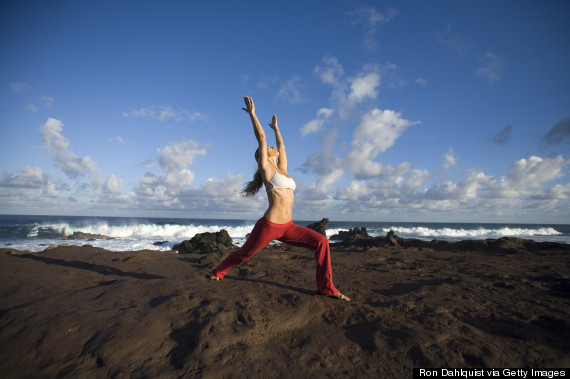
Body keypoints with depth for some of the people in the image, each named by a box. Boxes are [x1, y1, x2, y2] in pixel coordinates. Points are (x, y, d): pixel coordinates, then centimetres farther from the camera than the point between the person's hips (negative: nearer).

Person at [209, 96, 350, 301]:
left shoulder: (281, 169, 15)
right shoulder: (266, 167, -3)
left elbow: (281, 144, 27)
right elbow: (261, 137, -6)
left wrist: (275, 127, 40)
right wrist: (252, 113, 1)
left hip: (287, 227, 6)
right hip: (269, 225, -6)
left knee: (321, 242, -9)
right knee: (244, 254, 14)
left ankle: (326, 287, 0)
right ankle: (218, 272, 44)